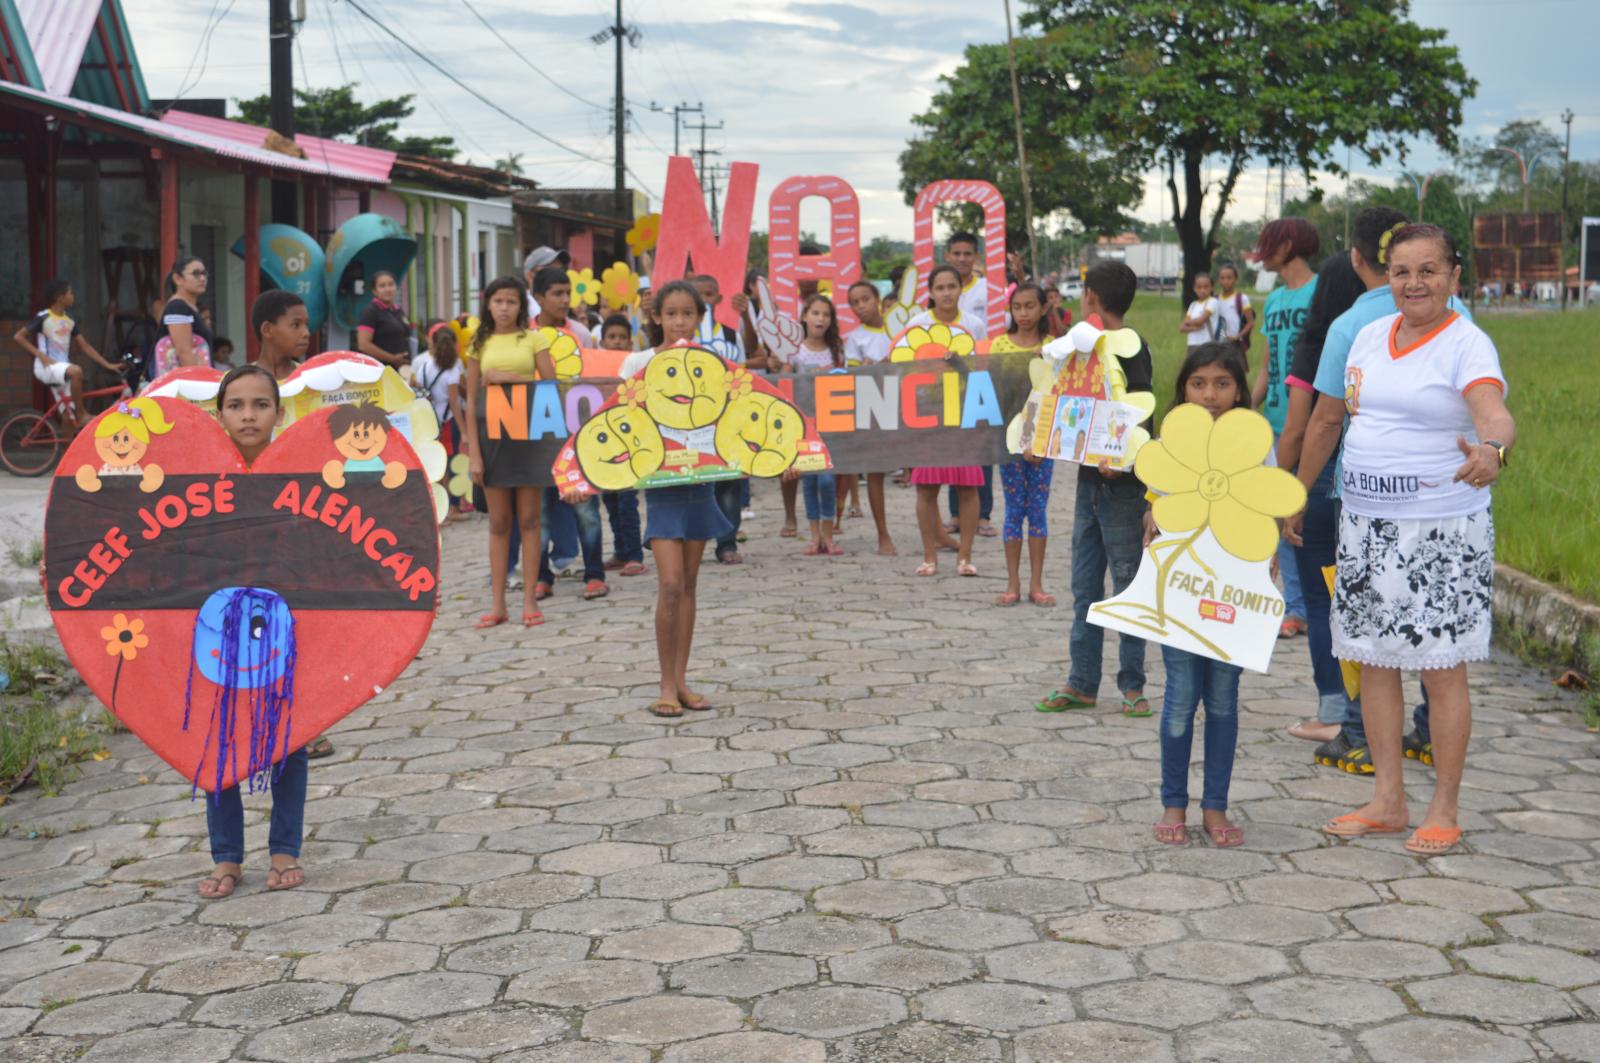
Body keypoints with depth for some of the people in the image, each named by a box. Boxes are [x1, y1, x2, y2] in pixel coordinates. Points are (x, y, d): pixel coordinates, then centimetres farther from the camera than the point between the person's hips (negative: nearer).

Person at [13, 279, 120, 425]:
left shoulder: (70, 322, 11)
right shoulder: (43, 318, -8)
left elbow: (85, 347, 11)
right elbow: (18, 337, -9)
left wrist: (107, 365, 3)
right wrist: (41, 355, -17)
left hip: (62, 367, 7)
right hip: (46, 367, -7)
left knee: (69, 416, 1)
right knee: (76, 371, -35)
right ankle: (82, 415, -27)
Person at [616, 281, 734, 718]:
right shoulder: (639, 363, -2)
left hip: (699, 477, 3)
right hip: (661, 480, -3)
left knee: (689, 583, 8)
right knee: (670, 584, -10)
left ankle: (681, 680, 14)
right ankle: (667, 685, -1)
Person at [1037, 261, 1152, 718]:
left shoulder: (1131, 348, -11)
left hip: (1121, 482, -8)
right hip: (1089, 479, 8)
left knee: (1127, 586, 0)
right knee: (1085, 589, 10)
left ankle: (1132, 685, 8)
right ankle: (1082, 683, 16)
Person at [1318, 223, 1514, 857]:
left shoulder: (1467, 345, -11)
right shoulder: (1371, 336, 10)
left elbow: (1495, 413, -28)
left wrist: (1492, 449, -50)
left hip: (1442, 530, -6)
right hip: (1365, 522, 7)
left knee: (1442, 668, -1)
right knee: (1373, 659, 10)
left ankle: (1444, 811, 11)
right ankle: (1388, 802, 21)